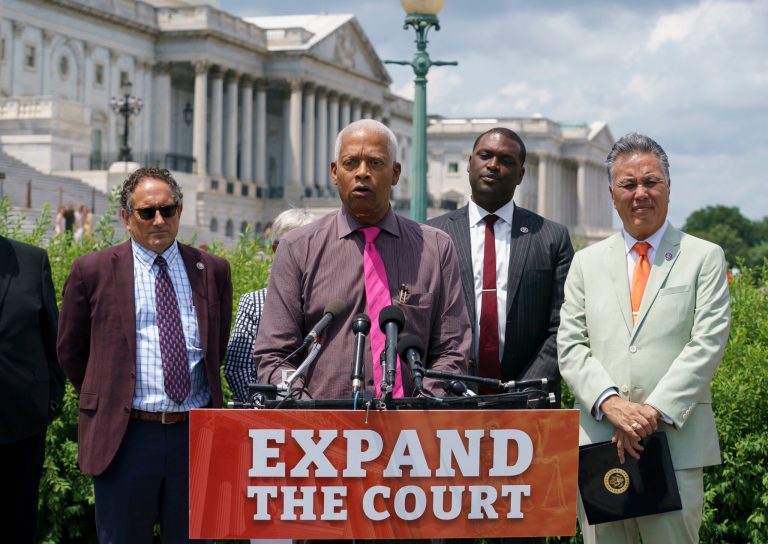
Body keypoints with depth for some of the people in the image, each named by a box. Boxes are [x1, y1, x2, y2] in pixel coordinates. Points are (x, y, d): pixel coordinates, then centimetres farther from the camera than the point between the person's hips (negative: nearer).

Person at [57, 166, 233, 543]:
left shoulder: (213, 270, 7)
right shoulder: (93, 271, 0)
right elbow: (70, 351, 10)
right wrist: (105, 397, 9)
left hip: (196, 434, 2)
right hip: (125, 436, -2)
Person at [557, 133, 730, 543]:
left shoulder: (704, 258, 8)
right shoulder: (587, 263, 15)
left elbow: (707, 343, -3)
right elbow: (570, 346, 7)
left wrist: (654, 412, -13)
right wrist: (610, 402, -10)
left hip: (675, 442, -2)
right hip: (598, 442, 2)